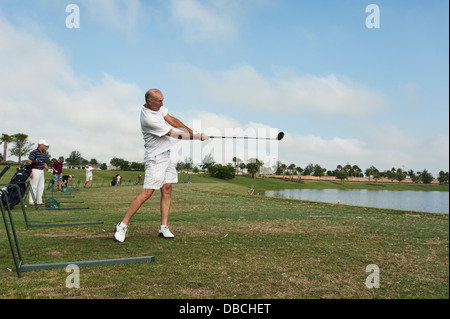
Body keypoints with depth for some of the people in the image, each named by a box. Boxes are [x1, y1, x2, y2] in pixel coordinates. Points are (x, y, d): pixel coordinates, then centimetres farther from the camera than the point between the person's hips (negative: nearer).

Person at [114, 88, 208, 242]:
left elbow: (172, 120, 6)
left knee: (167, 189, 4)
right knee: (147, 192, -12)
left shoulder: (157, 106, 4)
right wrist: (197, 137, -9)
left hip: (166, 155, 9)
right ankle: (123, 225, -2)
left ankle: (163, 227, 8)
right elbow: (175, 134, -18)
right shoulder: (149, 118, -24)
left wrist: (193, 132, -3)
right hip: (155, 158, -9)